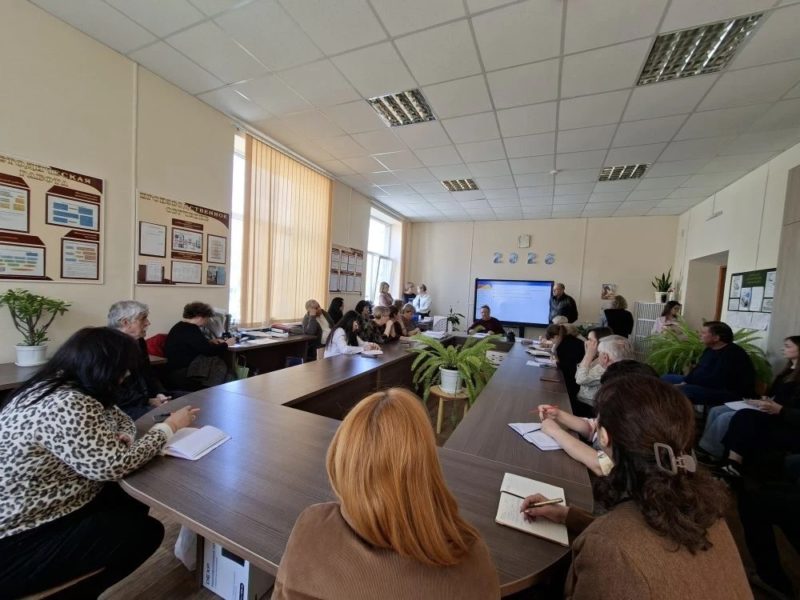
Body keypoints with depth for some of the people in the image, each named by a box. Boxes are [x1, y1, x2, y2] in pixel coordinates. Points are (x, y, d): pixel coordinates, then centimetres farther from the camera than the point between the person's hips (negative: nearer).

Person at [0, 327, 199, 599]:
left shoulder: (58, 389, 2)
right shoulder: (66, 405, -31)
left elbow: (118, 417, 13)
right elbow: (115, 465, -30)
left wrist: (124, 436, -8)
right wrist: (168, 426, -18)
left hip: (26, 512, 9)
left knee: (134, 502, 11)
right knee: (145, 531, -4)